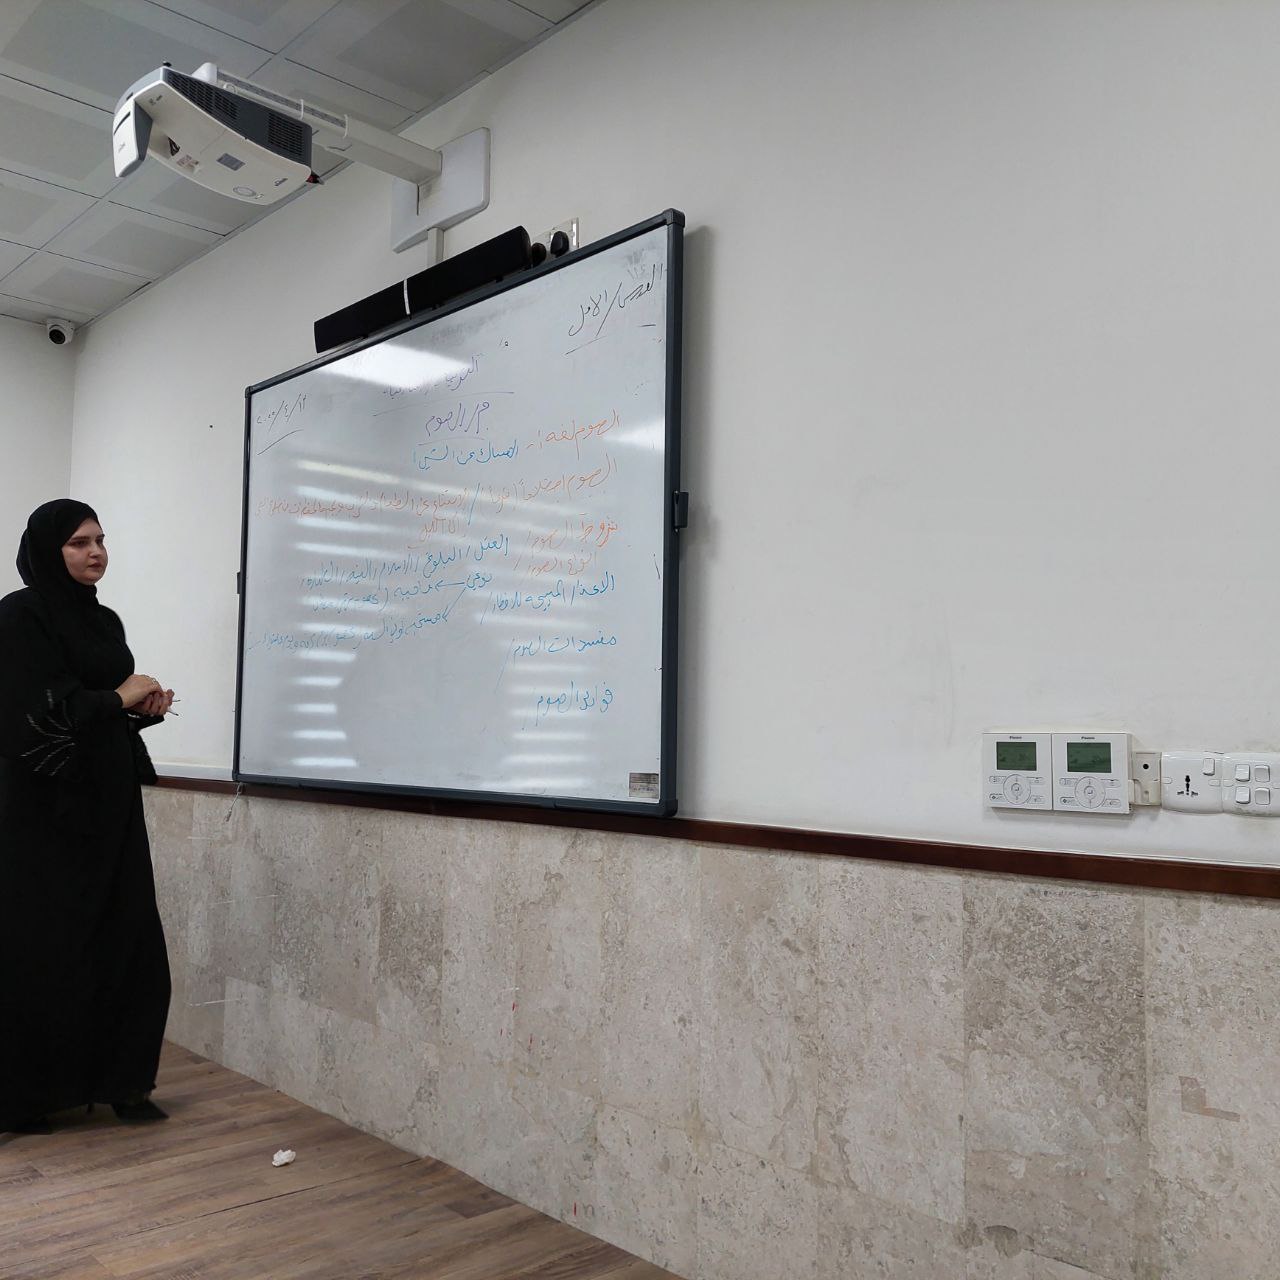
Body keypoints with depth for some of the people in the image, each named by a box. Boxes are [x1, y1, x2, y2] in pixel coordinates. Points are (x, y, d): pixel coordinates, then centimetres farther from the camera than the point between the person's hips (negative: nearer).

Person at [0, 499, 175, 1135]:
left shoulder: (106, 621, 15)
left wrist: (144, 707, 0)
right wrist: (118, 697, -10)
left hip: (109, 801, 7)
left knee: (128, 942, 4)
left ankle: (118, 1081, 15)